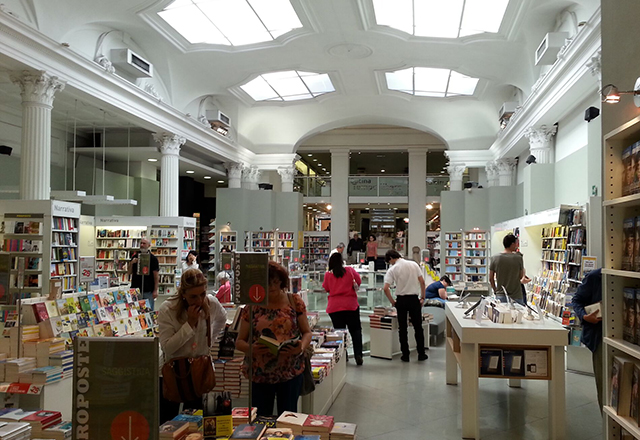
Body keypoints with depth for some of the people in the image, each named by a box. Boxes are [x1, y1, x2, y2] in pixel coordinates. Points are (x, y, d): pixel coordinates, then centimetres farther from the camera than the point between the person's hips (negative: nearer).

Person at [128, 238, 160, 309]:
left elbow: (156, 275, -5)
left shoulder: (153, 258, -3)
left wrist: (155, 290, -10)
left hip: (148, 291, -3)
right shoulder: (135, 256, 8)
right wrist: (131, 263, -9)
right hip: (135, 289, 4)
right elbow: (129, 273, 9)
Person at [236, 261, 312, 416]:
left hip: (290, 372, 0)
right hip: (259, 373, 0)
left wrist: (301, 347, -17)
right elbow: (239, 342, 3)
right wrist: (252, 348, -19)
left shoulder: (295, 302, 0)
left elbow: (307, 332, 4)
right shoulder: (251, 307, 0)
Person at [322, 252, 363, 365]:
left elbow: (326, 288, 10)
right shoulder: (350, 271, -4)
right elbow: (359, 282, 8)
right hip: (351, 305, 0)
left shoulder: (328, 275, -4)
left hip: (334, 307, 1)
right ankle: (358, 355, 0)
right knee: (355, 330, 9)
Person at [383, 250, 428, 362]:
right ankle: (421, 354, 15)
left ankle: (405, 355, 11)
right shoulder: (413, 264, 1)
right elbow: (422, 282, -1)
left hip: (401, 299, -1)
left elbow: (386, 288, -14)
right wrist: (422, 297, 7)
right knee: (418, 327, 11)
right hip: (414, 299, 2)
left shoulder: (392, 270, -6)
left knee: (402, 328, 8)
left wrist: (392, 301, -1)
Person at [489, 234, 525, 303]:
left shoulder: (494, 258, -4)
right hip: (516, 297, -2)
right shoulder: (518, 258, -10)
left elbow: (491, 278, 2)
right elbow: (521, 276, 2)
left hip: (500, 296, 3)